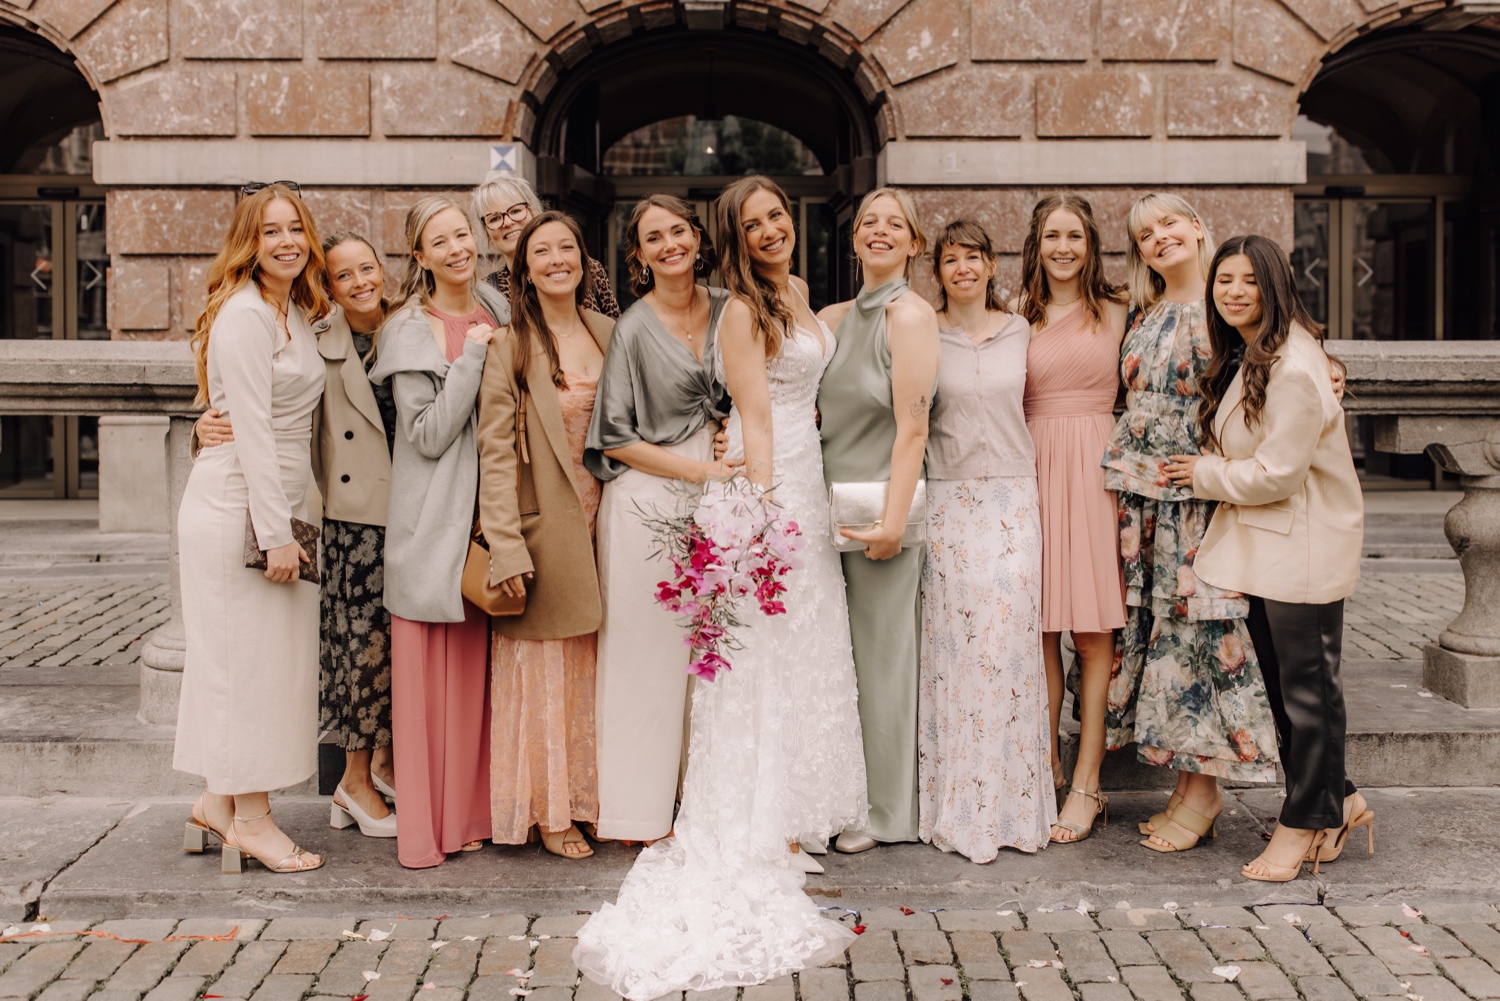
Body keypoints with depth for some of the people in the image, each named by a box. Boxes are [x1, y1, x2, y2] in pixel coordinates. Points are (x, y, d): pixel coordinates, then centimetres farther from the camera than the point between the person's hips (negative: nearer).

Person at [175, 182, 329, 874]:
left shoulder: (297, 314, 14)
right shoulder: (245, 315, -14)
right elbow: (253, 431, -18)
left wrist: (292, 521, 13)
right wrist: (275, 533, -19)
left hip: (277, 506, 9)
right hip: (236, 508, -9)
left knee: (267, 657, 13)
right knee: (249, 657, -1)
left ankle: (220, 802, 25)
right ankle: (250, 819, 10)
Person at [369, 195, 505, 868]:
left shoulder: (496, 308, 12)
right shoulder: (409, 331, -6)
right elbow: (429, 435, -14)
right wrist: (471, 355, -14)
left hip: (485, 513, 5)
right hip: (432, 519, -5)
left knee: (477, 667, 9)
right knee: (428, 673, -2)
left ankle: (472, 812, 19)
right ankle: (425, 827, 7)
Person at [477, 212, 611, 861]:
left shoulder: (608, 333, 10)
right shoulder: (511, 344, -5)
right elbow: (494, 450, -10)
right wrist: (505, 546, -17)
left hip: (602, 520, 5)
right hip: (542, 522, -4)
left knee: (594, 664, 10)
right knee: (542, 665, 4)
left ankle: (589, 797, 23)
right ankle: (547, 811, 16)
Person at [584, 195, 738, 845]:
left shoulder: (727, 310, 7)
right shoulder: (633, 329, -7)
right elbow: (616, 438, -7)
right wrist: (701, 469, -12)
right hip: (648, 497, -5)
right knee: (650, 651, 0)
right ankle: (642, 811, 11)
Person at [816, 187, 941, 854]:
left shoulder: (910, 313, -8)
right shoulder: (837, 318, 14)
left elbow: (912, 428, -14)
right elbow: (808, 410, 17)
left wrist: (894, 518, -19)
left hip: (881, 503, -7)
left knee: (881, 656, 2)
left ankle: (883, 812, 15)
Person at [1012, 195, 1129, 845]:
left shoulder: (1116, 313, 9)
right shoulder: (1018, 316, 11)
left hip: (1097, 468, -1)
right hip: (1034, 468, 1)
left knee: (1093, 632, -1)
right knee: (1038, 628, 2)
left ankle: (1086, 783, 5)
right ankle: (1045, 768, 13)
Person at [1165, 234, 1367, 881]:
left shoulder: (1293, 367, -20)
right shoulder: (1242, 357, 11)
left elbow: (1276, 473, -20)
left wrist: (1204, 476, -8)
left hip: (1304, 548, -10)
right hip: (1261, 546, 10)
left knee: (1307, 688, 3)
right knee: (1281, 685, 15)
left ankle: (1306, 821, 16)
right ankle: (1336, 802, 30)